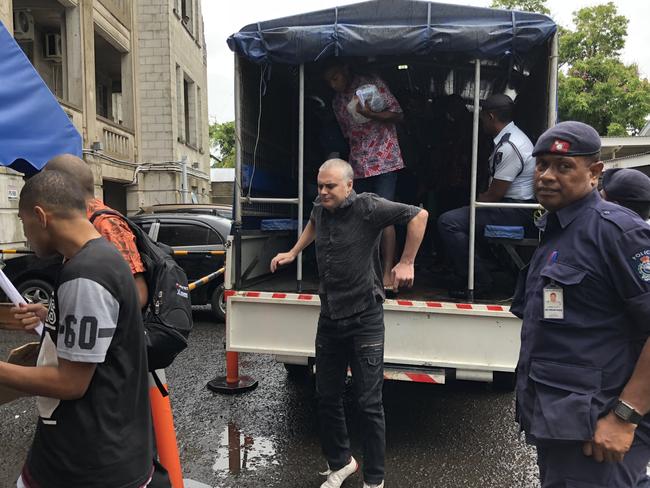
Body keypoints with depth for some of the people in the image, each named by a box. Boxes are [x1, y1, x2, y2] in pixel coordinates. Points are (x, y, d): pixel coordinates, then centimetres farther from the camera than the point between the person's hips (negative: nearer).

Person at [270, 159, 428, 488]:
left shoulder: (367, 207, -15)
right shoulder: (320, 207, 4)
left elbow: (418, 215, -14)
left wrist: (406, 263, -12)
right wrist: (292, 253, 21)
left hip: (364, 318, -6)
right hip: (330, 318, 7)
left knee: (369, 403, 2)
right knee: (327, 397, 15)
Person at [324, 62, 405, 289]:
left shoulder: (373, 83, -1)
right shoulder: (337, 102, 14)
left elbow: (398, 115, -5)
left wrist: (369, 114, -19)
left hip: (384, 160, -5)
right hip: (359, 165, 6)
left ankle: (388, 273, -12)